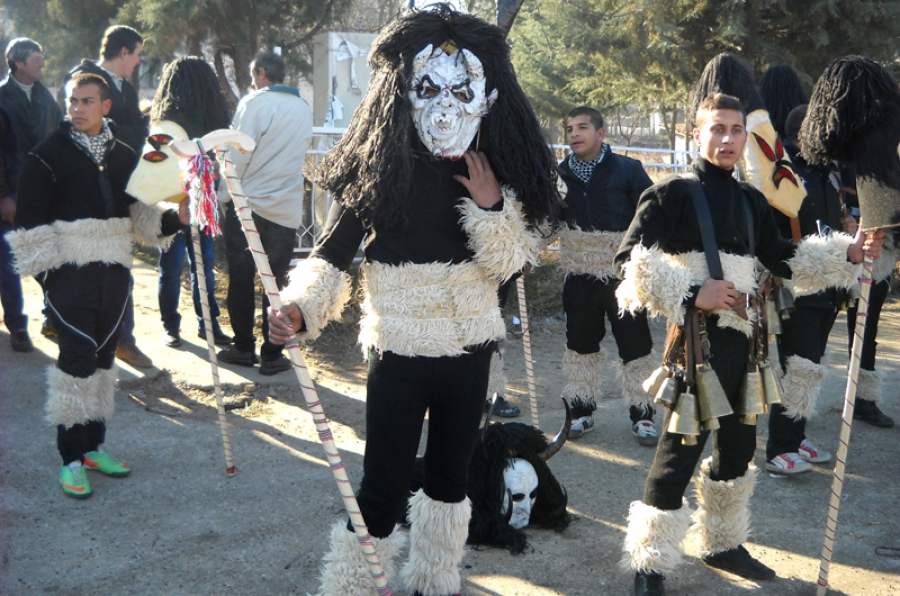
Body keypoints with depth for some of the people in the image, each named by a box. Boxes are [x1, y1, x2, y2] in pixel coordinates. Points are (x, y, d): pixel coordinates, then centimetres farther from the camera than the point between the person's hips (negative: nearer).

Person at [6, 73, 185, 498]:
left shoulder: (124, 156, 11)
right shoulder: (47, 155, -5)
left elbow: (139, 213, 16)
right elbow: (31, 221, -5)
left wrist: (174, 219, -1)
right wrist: (44, 268, -11)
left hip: (114, 271, 5)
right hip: (69, 272, -5)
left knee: (103, 356, 11)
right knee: (77, 356, -9)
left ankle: (94, 446, 23)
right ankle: (71, 459, 0)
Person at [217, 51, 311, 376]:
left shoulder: (254, 102, -8)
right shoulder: (303, 108, 9)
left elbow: (238, 154, -11)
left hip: (248, 203, -3)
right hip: (287, 210, 3)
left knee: (241, 280, 9)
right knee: (276, 284, 6)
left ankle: (243, 347, 14)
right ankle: (272, 354, 7)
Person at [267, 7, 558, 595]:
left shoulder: (494, 175, -2)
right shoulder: (381, 172, -14)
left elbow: (510, 263, 0)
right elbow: (332, 254, -14)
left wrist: (493, 207, -17)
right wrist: (301, 307, -32)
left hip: (470, 353, 4)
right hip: (400, 354, -4)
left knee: (450, 474, 19)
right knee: (385, 487, -6)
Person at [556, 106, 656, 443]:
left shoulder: (628, 170, -5)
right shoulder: (560, 173, 3)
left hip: (622, 275, -3)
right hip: (579, 276, 3)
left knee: (635, 346, 3)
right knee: (580, 345, 12)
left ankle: (642, 415, 14)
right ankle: (581, 411, 25)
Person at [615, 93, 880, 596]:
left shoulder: (752, 201, 13)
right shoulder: (672, 193, -8)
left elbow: (783, 258, 16)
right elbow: (632, 260, -15)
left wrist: (850, 251, 6)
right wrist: (692, 295, -20)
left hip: (743, 338, 8)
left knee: (739, 442, 17)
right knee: (681, 448, -7)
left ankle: (722, 544, 36)